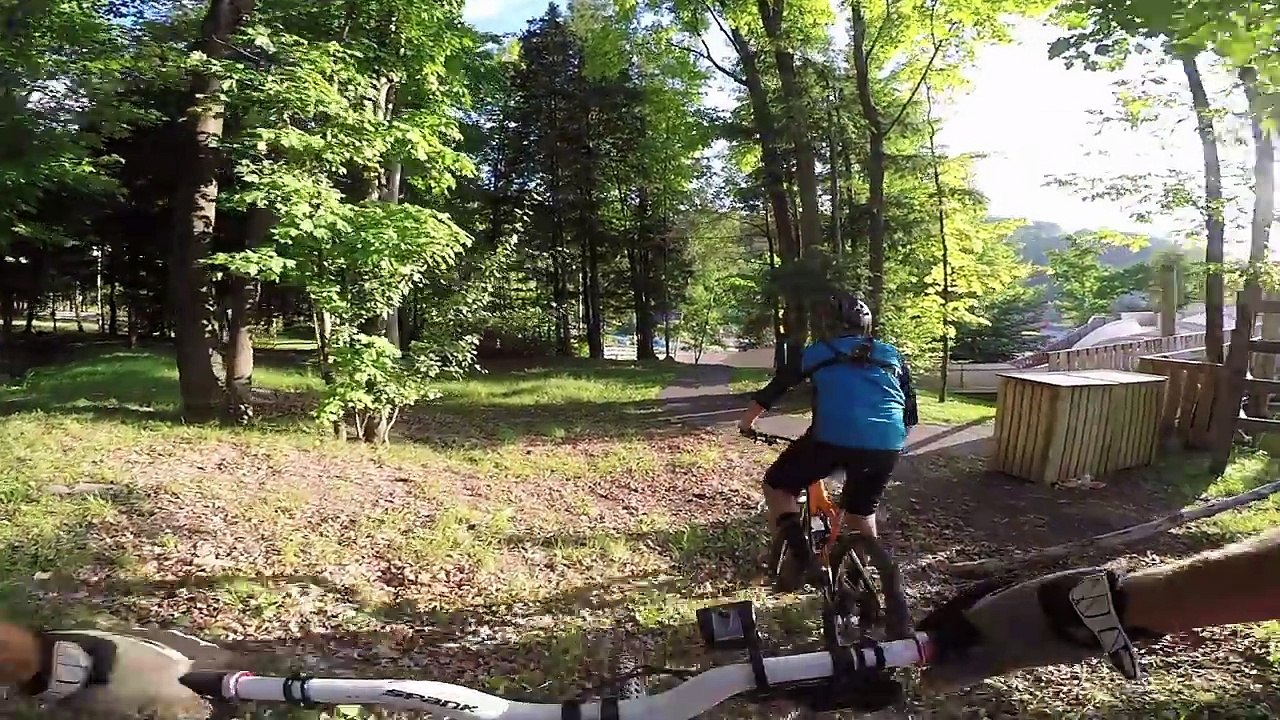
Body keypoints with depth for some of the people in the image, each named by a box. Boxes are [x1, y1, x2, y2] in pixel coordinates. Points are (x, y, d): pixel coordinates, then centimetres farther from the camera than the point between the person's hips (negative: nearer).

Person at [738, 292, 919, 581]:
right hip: (888, 447, 4)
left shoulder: (817, 352, 19)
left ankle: (801, 562, 3)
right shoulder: (892, 355, 25)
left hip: (834, 439, -3)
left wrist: (747, 422, 41)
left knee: (777, 485, 18)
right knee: (862, 512, 28)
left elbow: (775, 387, 27)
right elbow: (910, 411, 29)